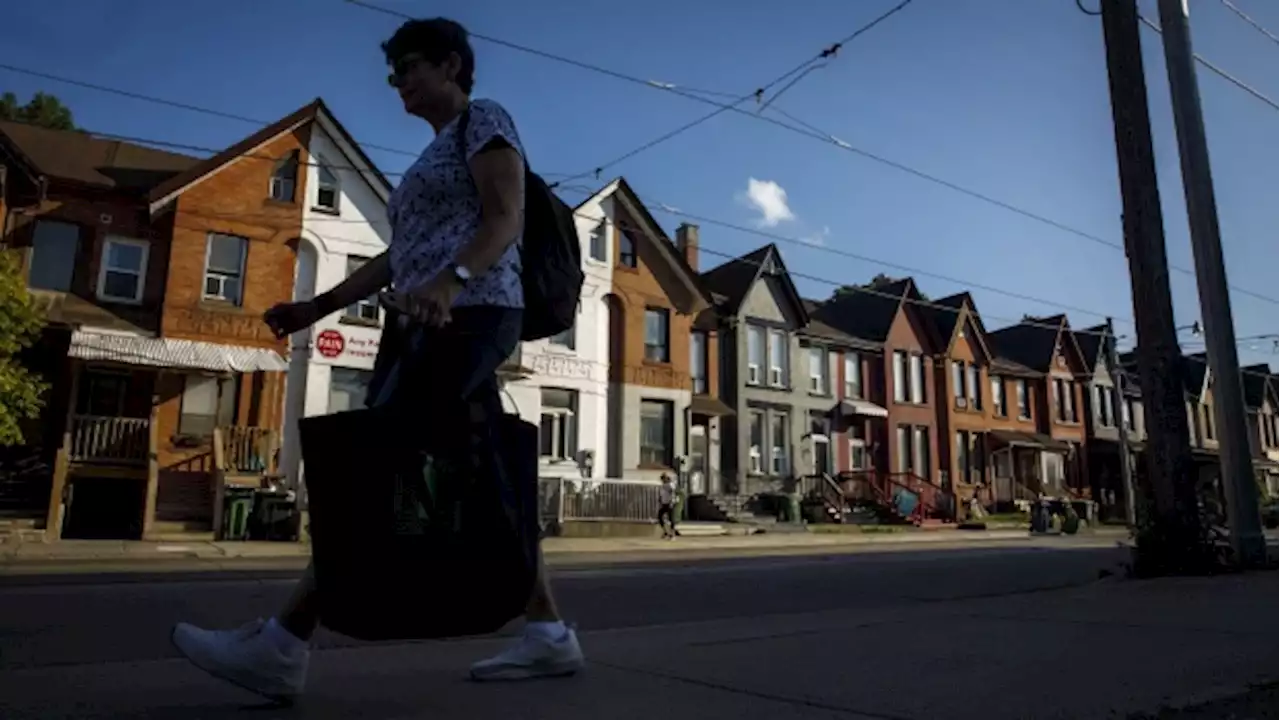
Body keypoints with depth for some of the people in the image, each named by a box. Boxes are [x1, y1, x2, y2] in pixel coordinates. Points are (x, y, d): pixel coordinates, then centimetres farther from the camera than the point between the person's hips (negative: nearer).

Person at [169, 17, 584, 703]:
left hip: (470, 318, -10)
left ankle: (281, 647, -13)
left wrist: (451, 280, -30)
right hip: (440, 325, 10)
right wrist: (319, 305, 18)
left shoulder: (485, 119, 4)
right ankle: (549, 635, 4)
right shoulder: (434, 157, 30)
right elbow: (399, 255, 26)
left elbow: (506, 220, -12)